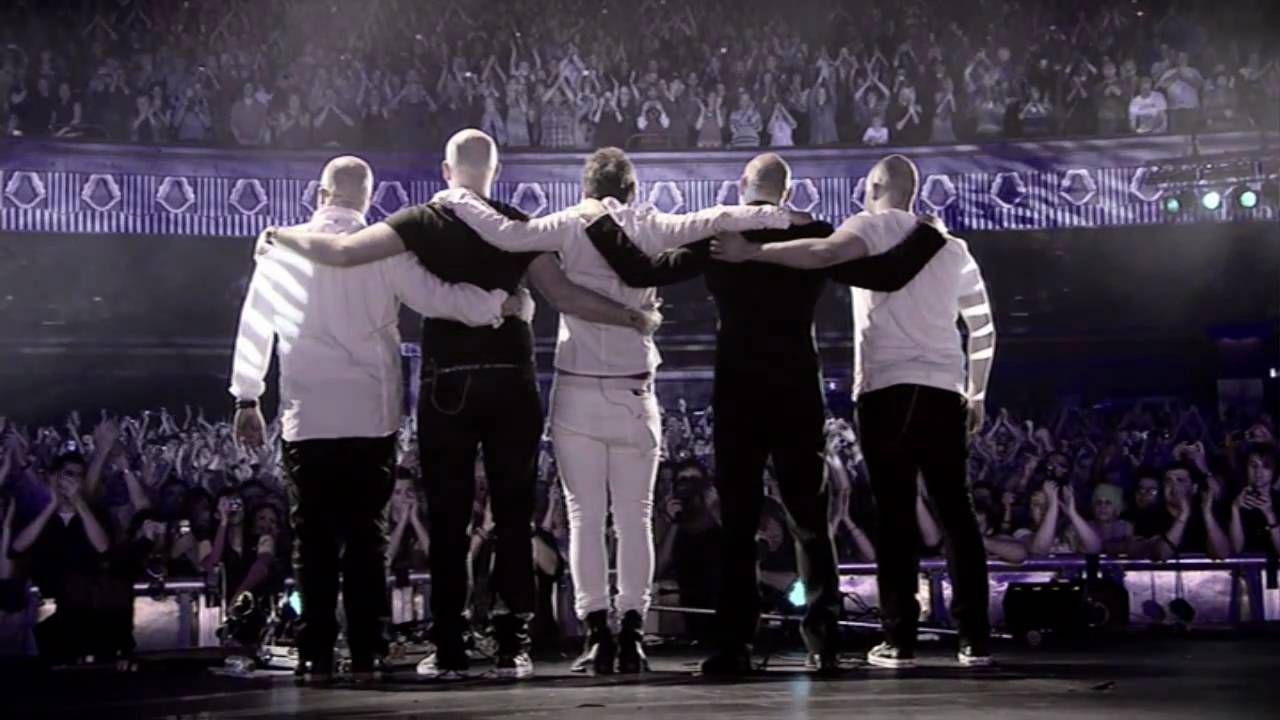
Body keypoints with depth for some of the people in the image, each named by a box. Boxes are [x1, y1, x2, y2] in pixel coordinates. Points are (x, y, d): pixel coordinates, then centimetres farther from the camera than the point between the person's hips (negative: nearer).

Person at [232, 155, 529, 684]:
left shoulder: (282, 249, 4)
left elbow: (254, 328, 7)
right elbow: (435, 298, -9)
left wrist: (246, 400, 13)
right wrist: (501, 304, -1)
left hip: (307, 417, 1)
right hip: (371, 415, -1)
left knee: (314, 537, 6)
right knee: (365, 534, 6)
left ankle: (316, 655, 4)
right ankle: (364, 655, 4)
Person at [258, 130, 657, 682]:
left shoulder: (424, 222, -1)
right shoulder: (518, 226, 2)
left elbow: (342, 252, -9)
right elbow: (564, 296, -5)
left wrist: (281, 236, 7)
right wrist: (634, 318, 4)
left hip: (447, 385, 0)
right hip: (511, 382, 1)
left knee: (448, 518, 6)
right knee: (513, 515, 6)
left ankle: (450, 650, 7)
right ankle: (512, 647, 5)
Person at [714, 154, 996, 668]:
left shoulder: (875, 226, 2)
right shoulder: (951, 246, 20)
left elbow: (826, 253, -21)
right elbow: (983, 329, 23)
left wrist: (751, 252, -19)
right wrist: (976, 393, 31)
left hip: (888, 389, -4)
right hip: (944, 391, 4)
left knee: (895, 515, -1)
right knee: (956, 513, 7)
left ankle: (900, 640, 0)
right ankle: (975, 639, 5)